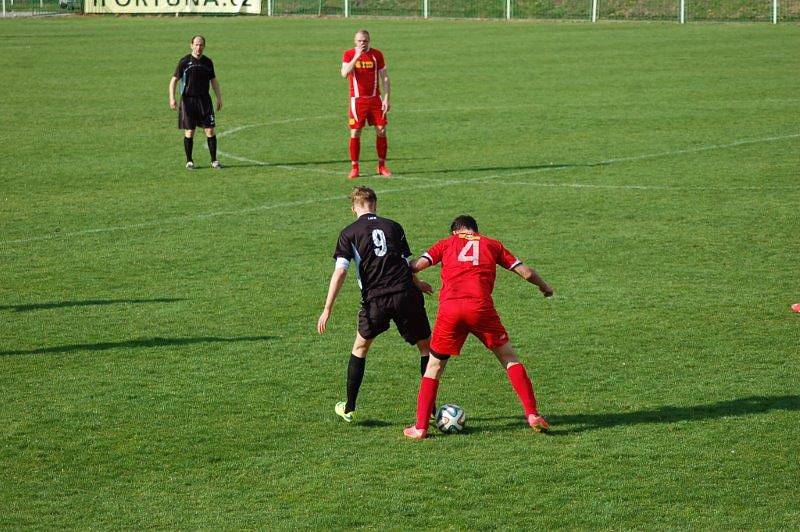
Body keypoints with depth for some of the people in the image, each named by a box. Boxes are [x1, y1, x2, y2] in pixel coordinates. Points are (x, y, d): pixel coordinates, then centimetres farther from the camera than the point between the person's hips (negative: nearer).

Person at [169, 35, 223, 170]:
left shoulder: (208, 62, 7)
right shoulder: (184, 61, -4)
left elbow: (214, 80, 17)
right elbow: (174, 80, -2)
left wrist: (219, 98, 9)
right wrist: (172, 98, -13)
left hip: (204, 99, 3)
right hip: (188, 100, -3)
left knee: (210, 130, -2)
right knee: (189, 132, -1)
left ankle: (214, 160, 7)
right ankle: (189, 161, 11)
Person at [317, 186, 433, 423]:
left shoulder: (349, 233, 6)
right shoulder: (393, 226, 12)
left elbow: (340, 271, -2)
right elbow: (406, 263, 15)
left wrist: (327, 309, -2)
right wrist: (418, 284, 36)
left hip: (375, 299, 0)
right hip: (405, 294, 0)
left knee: (360, 347, 21)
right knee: (426, 346, 14)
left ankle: (349, 408, 23)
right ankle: (430, 407, 9)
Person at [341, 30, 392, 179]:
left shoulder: (377, 54, 3)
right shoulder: (349, 54, -2)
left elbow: (384, 77, 6)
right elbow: (344, 73, -19)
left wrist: (386, 98, -2)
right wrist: (357, 56, -25)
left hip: (375, 99, 2)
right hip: (357, 100, -2)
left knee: (381, 131, -2)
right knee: (355, 133, -3)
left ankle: (382, 166, 9)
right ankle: (354, 167, 4)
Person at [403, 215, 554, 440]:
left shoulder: (446, 243, 22)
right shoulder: (491, 244, 23)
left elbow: (416, 266, 7)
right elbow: (526, 272, 21)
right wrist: (545, 287, 39)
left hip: (449, 308, 0)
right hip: (481, 307, 0)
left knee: (434, 366, 15)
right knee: (509, 358, 15)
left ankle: (420, 428, 10)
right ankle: (532, 415, 6)